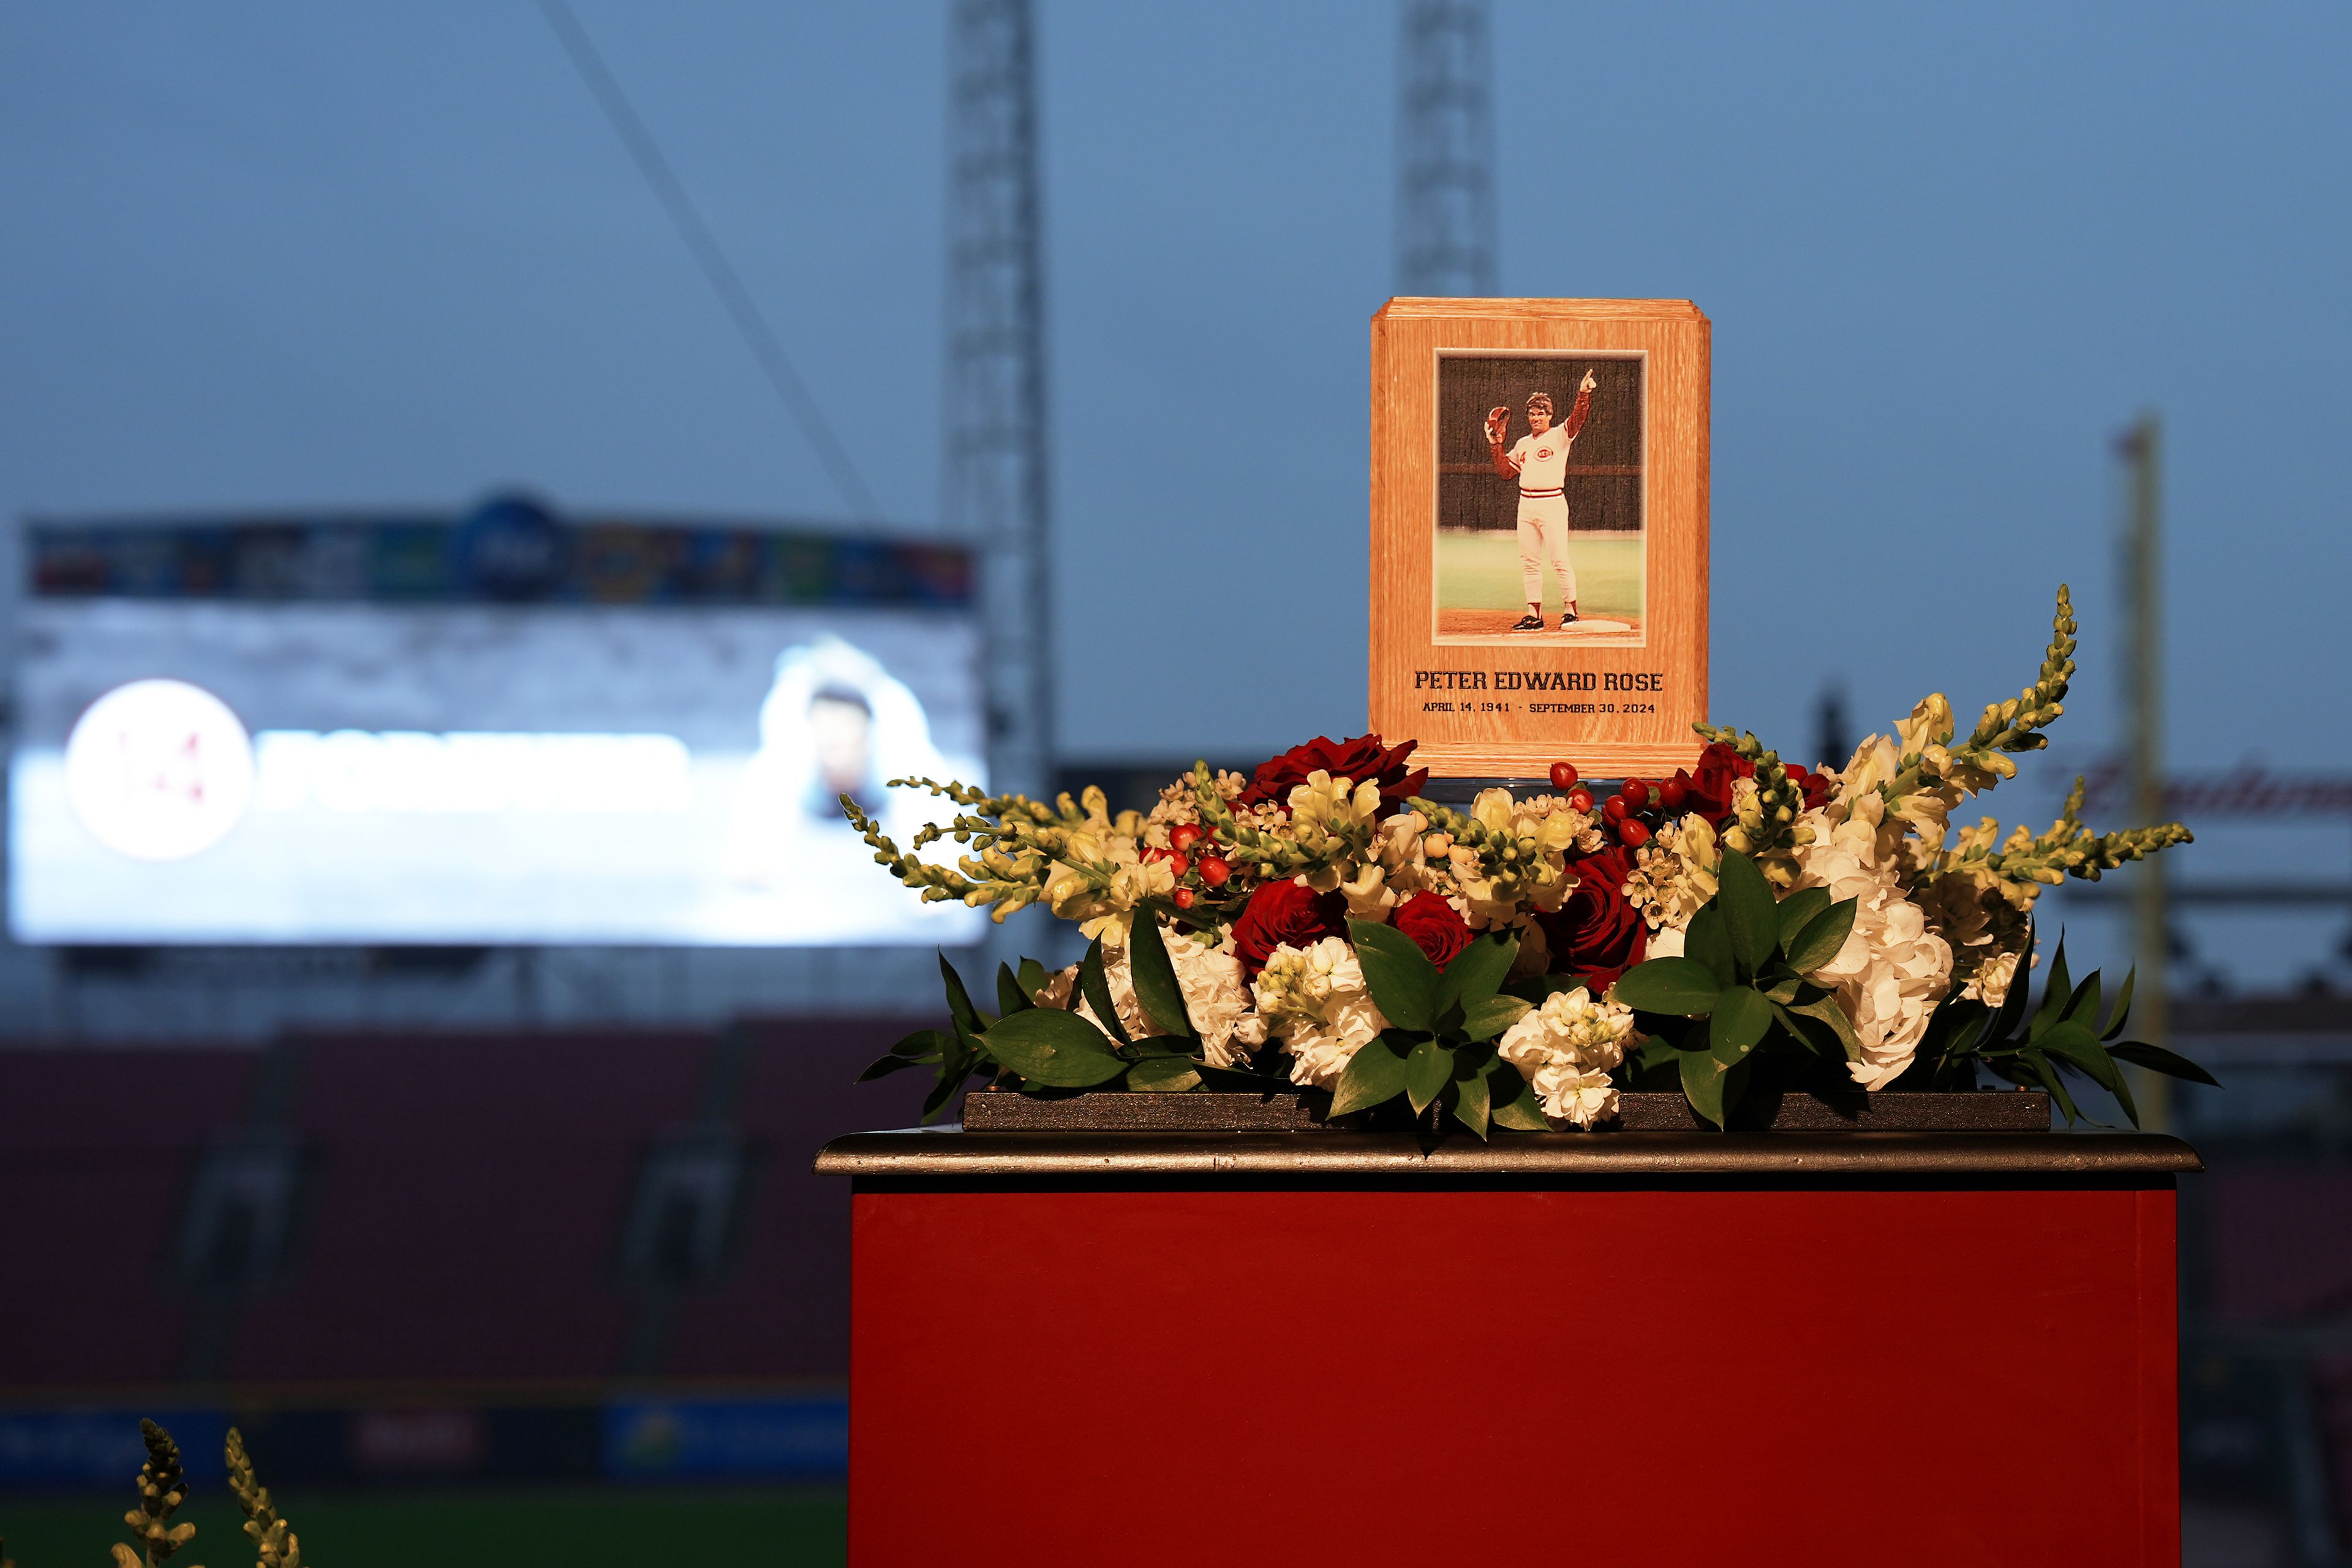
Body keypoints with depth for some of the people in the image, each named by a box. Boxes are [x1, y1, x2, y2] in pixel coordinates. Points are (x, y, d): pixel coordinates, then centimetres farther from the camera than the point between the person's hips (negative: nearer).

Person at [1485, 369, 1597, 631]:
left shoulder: (1559, 437, -1)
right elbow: (1507, 469, 19)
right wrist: (1495, 444, 13)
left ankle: (1570, 609, -2)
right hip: (1526, 505, 7)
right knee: (1529, 562, 7)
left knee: (1560, 560, -9)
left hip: (1552, 504, -7)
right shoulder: (1523, 444, 18)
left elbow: (1577, 419, -17)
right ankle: (1534, 615, 11)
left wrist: (1584, 395, -32)